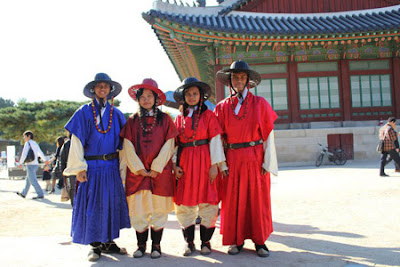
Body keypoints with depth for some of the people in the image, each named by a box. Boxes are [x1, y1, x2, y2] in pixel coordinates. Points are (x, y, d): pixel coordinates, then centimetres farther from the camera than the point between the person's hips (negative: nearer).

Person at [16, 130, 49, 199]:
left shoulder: (27, 143, -7)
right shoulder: (35, 144, 16)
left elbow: (24, 154, -12)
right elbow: (40, 152, 23)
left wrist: (21, 162, -3)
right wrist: (45, 160, 31)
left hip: (30, 164, -9)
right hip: (35, 164, 9)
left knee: (33, 181, -9)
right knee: (28, 180, 18)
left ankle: (40, 194, -12)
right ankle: (23, 193, 28)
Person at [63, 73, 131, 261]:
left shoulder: (116, 114, 9)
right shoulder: (84, 112, 1)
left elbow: (123, 141, 10)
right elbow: (76, 141, -3)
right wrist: (79, 167, -10)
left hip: (112, 166, 3)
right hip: (91, 166, -3)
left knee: (111, 203, 7)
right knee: (92, 205, -1)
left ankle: (108, 242, 20)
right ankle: (95, 246, 10)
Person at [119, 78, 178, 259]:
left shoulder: (165, 119, 4)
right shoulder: (132, 121, 9)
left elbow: (168, 145, -1)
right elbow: (128, 147, 3)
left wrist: (156, 168, -8)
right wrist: (139, 169, -6)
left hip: (160, 172, -1)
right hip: (137, 172, 1)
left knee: (158, 209, 1)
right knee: (138, 210, 1)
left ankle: (156, 245, 13)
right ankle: (141, 245, 14)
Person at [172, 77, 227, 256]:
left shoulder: (208, 114, 3)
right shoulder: (179, 118, 13)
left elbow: (215, 140, -2)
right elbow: (175, 144, 12)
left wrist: (215, 164, -9)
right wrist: (175, 165, 1)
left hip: (204, 161, -3)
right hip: (185, 162, 3)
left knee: (208, 202, -1)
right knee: (184, 203, 2)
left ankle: (205, 241, 12)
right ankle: (189, 242, 14)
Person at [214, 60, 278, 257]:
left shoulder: (260, 103, 3)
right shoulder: (222, 107, 7)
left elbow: (268, 133, 1)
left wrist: (268, 162, -6)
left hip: (255, 158, -1)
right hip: (232, 159, 1)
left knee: (258, 199, 3)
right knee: (233, 200, 4)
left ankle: (260, 241, 15)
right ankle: (236, 240, 17)